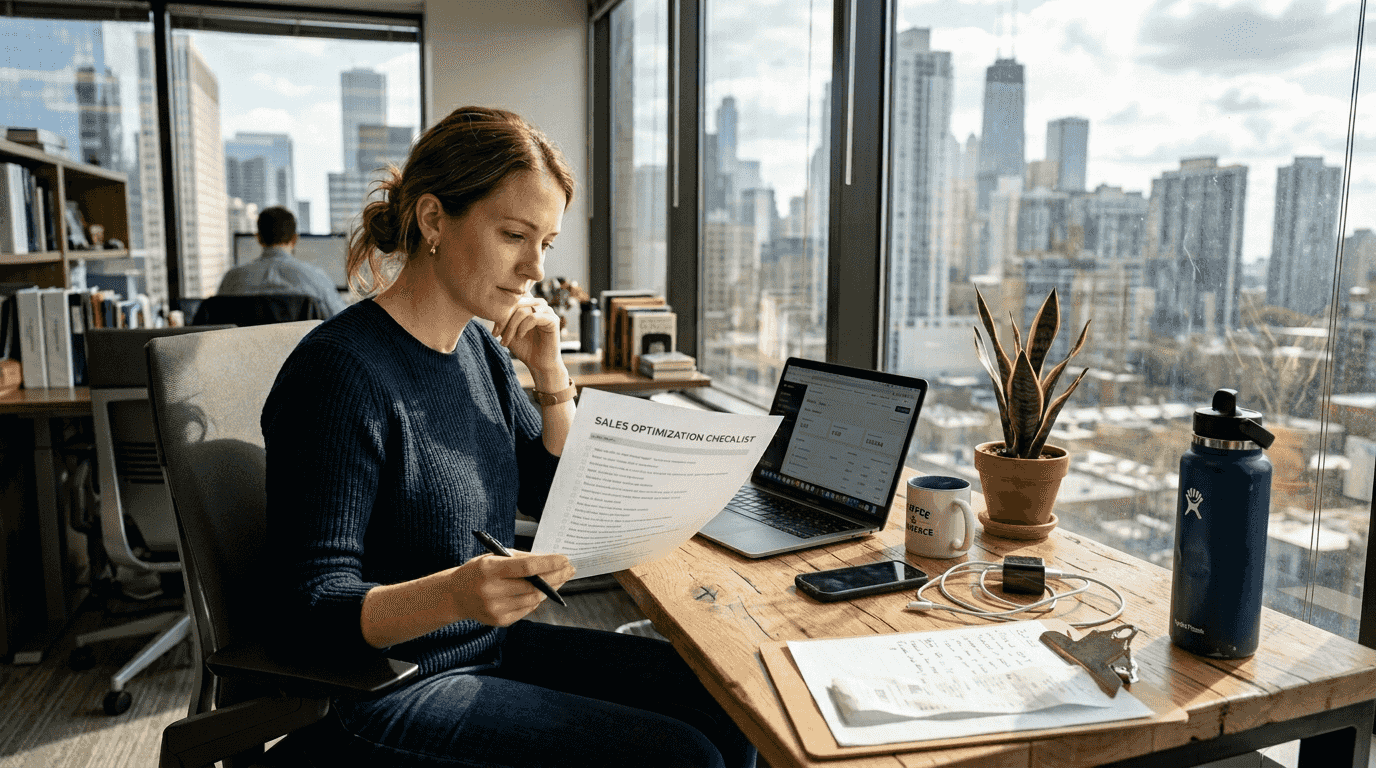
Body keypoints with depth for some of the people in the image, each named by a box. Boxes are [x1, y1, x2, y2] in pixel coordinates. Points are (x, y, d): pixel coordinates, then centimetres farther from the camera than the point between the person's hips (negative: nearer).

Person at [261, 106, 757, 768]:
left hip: (491, 644, 8)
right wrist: (454, 594, -40)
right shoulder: (343, 371, -21)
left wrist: (550, 375, -4)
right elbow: (314, 609, -21)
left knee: (724, 708, 3)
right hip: (385, 692, -7)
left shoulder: (479, 345, 4)